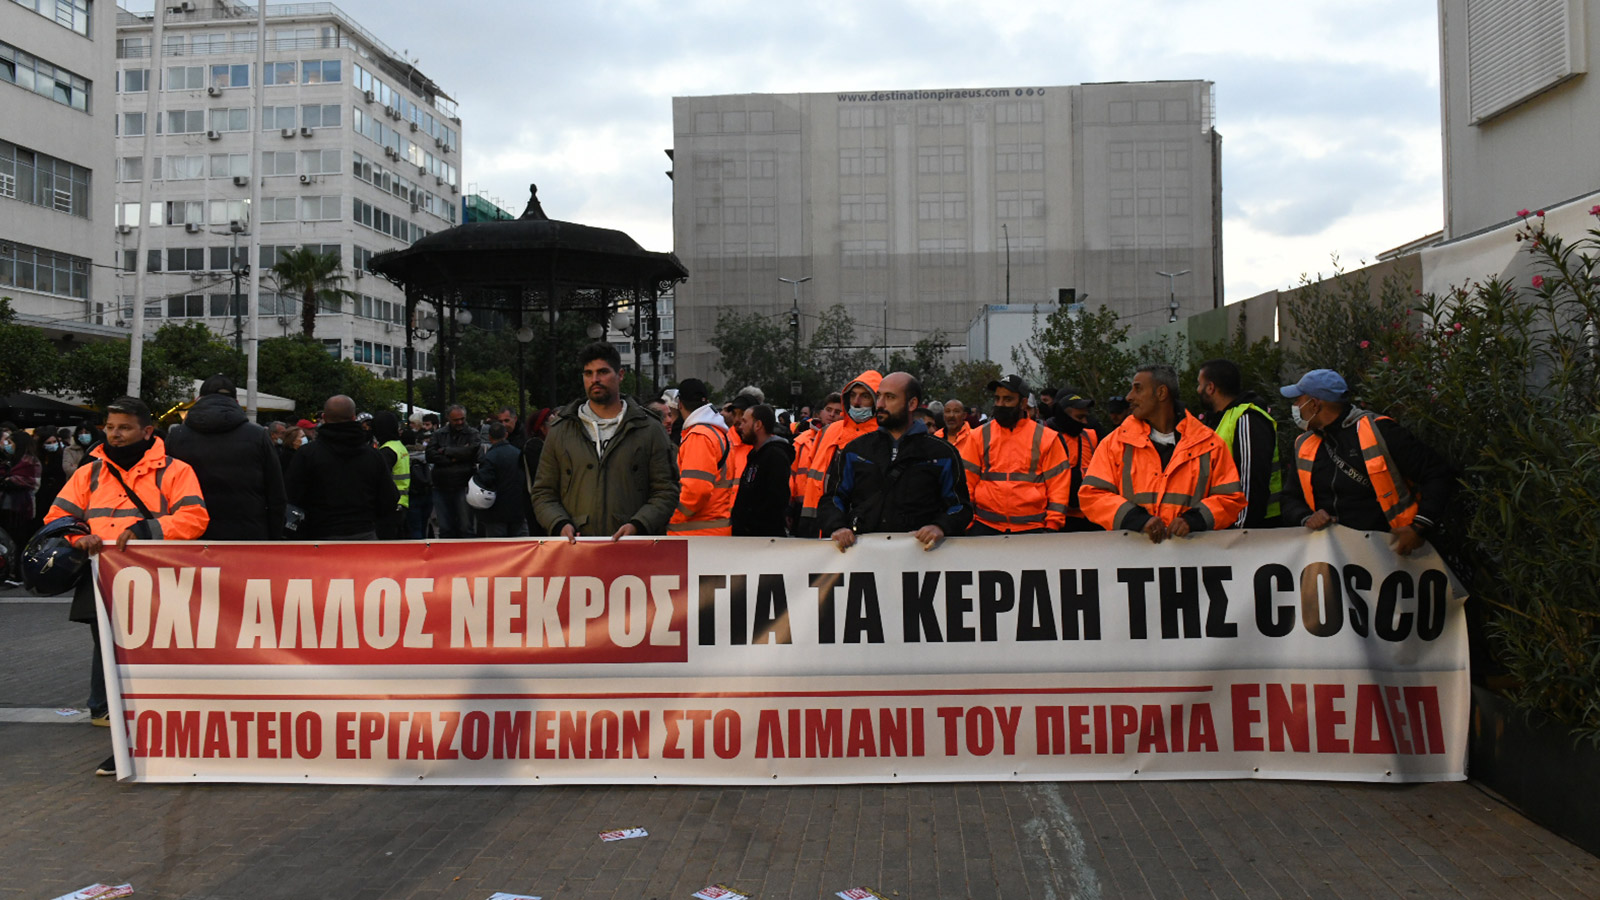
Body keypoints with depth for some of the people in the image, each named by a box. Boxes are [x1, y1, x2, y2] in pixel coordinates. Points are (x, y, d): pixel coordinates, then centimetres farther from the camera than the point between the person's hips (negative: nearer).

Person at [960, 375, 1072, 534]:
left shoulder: (1045, 438, 6)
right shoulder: (979, 436, 8)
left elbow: (1058, 484, 4)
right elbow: (967, 482, 7)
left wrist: (1052, 526, -4)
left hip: (1032, 528, -1)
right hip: (985, 527, 1)